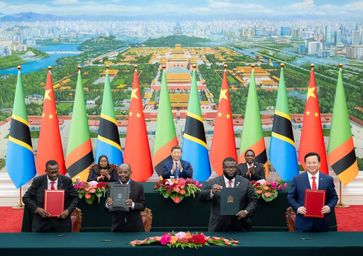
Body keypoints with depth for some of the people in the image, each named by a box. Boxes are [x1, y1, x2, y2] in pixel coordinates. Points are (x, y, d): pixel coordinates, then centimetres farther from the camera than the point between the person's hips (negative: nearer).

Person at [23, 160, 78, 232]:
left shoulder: (66, 181, 0)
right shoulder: (38, 181, -2)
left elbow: (75, 197, 7)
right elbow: (26, 197, 2)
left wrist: (68, 210, -10)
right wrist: (37, 209, -14)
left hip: (61, 219, 1)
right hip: (42, 222, 0)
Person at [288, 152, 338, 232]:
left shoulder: (328, 179, 5)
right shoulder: (297, 179, 2)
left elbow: (334, 197, 9)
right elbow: (290, 197, 5)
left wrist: (329, 207, -10)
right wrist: (298, 208, -12)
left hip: (322, 222, 1)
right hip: (303, 222, -1)